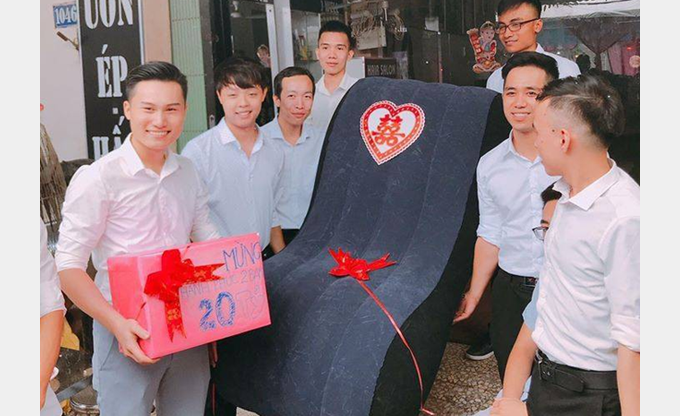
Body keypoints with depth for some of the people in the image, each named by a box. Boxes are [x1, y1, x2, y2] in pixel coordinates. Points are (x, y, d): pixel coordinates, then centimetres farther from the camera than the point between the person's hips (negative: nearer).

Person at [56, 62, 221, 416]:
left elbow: (209, 240, 14)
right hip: (129, 334, -5)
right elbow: (68, 268, -15)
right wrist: (118, 325, -24)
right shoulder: (97, 178, -13)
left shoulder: (188, 172, 6)